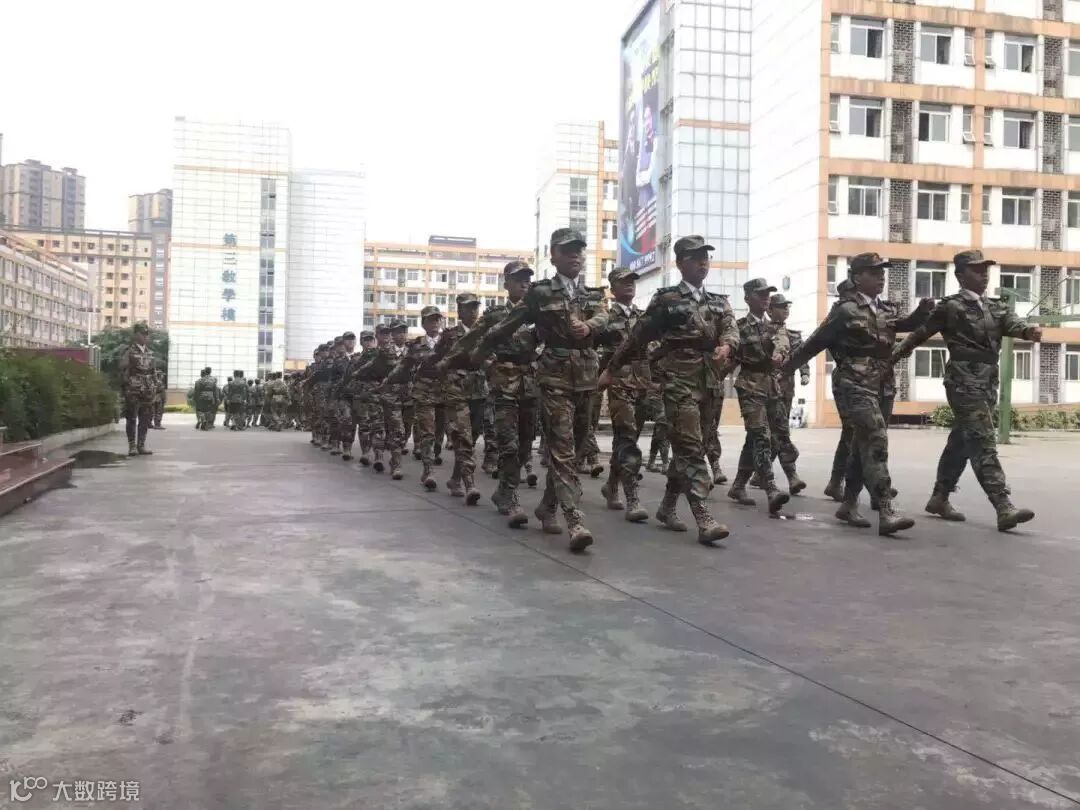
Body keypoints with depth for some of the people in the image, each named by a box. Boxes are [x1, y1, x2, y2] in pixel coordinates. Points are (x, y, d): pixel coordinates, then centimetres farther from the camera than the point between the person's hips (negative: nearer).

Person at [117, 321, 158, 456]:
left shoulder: (149, 352, 15)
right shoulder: (128, 350, -2)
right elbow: (121, 366, -10)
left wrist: (155, 387, 15)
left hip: (148, 391, 6)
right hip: (133, 390, -6)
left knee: (145, 419, 7)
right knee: (131, 418, -2)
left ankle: (141, 445, 14)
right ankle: (132, 446, 3)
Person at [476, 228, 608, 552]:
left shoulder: (593, 294, 14)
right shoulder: (541, 292, 1)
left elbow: (603, 318, -7)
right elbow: (508, 324, 5)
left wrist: (587, 326, -30)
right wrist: (478, 352, 8)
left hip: (586, 378, 5)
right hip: (555, 377, -5)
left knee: (572, 448, 12)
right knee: (562, 449, -12)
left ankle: (547, 505, 28)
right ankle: (576, 522, -18)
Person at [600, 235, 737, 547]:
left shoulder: (719, 302, 17)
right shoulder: (666, 298, 2)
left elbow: (731, 330, 1)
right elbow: (637, 336, 4)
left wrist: (726, 346, -23)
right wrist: (611, 369, 7)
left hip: (708, 380, 6)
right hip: (679, 378, -6)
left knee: (685, 446, 13)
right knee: (691, 447, -13)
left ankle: (667, 507, 26)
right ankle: (704, 519, -19)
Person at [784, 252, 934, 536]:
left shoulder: (889, 310, 15)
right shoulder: (845, 310, -5)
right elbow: (816, 341, -1)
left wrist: (922, 311, -14)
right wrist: (788, 366, 6)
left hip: (884, 387, 7)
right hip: (855, 386, -7)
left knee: (864, 445, 12)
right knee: (876, 442, -18)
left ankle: (849, 504, 24)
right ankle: (886, 512, -22)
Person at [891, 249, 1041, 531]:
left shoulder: (998, 307, 14)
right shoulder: (951, 306, -4)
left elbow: (1013, 324, -5)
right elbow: (919, 334, 1)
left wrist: (1029, 330, -28)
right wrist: (891, 358, 6)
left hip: (988, 383, 7)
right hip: (964, 381, -7)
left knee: (962, 442, 13)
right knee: (983, 444, -13)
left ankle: (939, 498, 24)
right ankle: (1004, 509, -18)